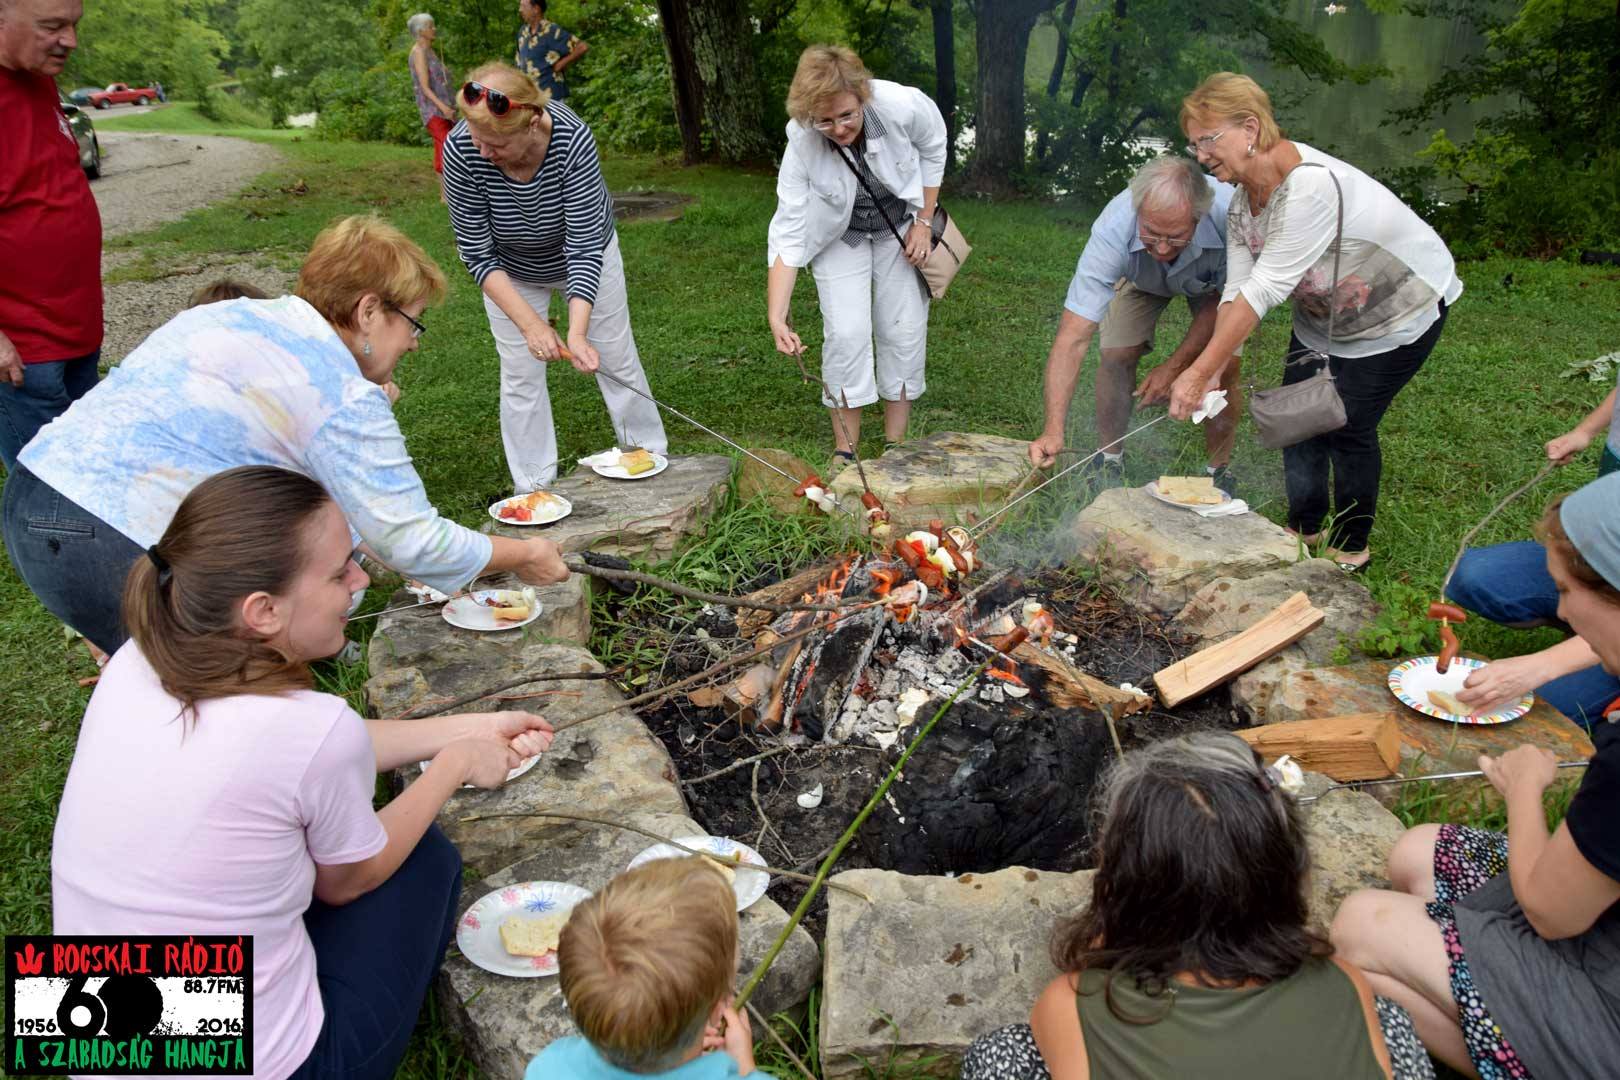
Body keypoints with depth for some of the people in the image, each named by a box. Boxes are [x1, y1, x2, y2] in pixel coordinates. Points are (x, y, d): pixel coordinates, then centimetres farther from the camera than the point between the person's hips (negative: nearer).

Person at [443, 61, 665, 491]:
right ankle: (534, 489, 15)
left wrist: (577, 333, -44)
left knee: (617, 359, 6)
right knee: (521, 378, 1)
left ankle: (652, 459, 26)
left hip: (584, 254, -1)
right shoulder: (460, 150, -33)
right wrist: (530, 323, -34)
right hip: (509, 272, 1)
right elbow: (478, 254, -25)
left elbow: (584, 249, -34)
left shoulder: (572, 140, -37)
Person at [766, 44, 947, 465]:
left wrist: (924, 222, -9)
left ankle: (895, 445, 13)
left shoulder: (904, 106, -32)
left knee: (904, 330, 0)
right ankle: (845, 450, 2)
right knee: (846, 333, -12)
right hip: (840, 236, -1)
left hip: (900, 222, 1)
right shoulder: (802, 147, -32)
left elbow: (933, 150, -8)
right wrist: (776, 318, -41)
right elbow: (788, 236, -31)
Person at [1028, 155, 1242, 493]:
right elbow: (1073, 338, -45)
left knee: (1225, 368, -15)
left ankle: (1220, 471, 8)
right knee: (1116, 357, -17)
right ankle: (1109, 460, 6)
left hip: (1214, 282, 0)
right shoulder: (1112, 230, -42)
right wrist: (1053, 431, -53)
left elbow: (1224, 301, -21)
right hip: (1142, 279, 0)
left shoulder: (1230, 213, -41)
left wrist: (1175, 366, -25)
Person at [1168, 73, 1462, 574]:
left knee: (1348, 426, -6)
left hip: (1402, 311, -8)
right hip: (1323, 317, 8)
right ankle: (1304, 529, 26)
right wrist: (1211, 375, -25)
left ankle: (1350, 549, 15)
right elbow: (1237, 292, -14)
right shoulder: (1242, 202, -10)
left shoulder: (1310, 185, -38)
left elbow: (1265, 290, -40)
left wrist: (1199, 373, -40)